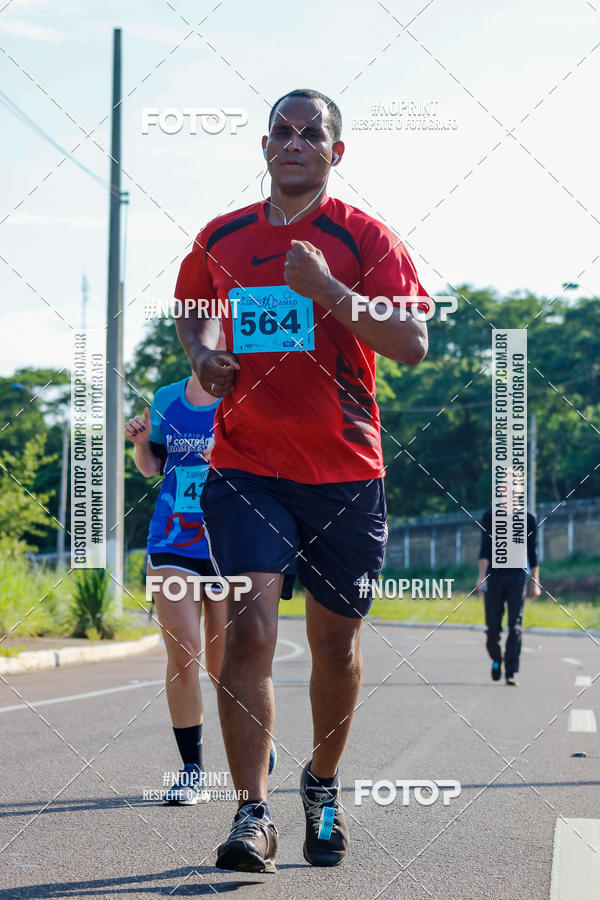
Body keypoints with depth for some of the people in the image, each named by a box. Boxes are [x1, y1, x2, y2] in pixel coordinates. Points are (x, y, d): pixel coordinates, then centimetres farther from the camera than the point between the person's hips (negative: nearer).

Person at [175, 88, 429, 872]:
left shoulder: (363, 238, -3)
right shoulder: (221, 239, 7)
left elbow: (413, 344, -12)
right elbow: (194, 313, 26)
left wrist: (328, 290, -24)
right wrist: (203, 355, 4)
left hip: (345, 470, -1)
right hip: (246, 465, 1)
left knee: (335, 643, 9)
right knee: (249, 625, -15)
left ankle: (324, 784, 34)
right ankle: (253, 815, -12)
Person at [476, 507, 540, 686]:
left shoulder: (528, 520, 7)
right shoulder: (490, 517, 4)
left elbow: (532, 553, 12)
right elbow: (485, 548, -3)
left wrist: (535, 582, 8)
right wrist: (482, 575, -14)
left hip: (517, 578, 0)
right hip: (493, 576, 0)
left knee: (515, 627, -8)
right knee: (492, 627, -1)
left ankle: (511, 673, -6)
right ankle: (496, 660, 27)